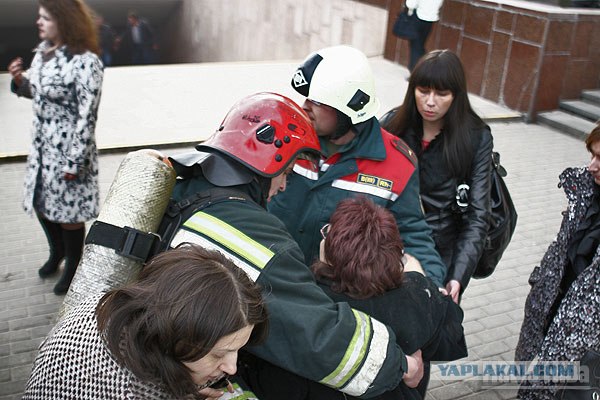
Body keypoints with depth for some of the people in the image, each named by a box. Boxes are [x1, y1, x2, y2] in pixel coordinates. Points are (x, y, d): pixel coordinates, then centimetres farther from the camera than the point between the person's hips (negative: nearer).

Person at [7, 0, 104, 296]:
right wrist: (19, 80, -6)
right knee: (41, 203, 20)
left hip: (67, 148, -8)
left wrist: (74, 163, -19)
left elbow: (87, 117, -21)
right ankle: (56, 252, 46)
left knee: (68, 210, 6)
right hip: (41, 145, 8)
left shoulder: (84, 62, -21)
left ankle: (73, 266, 29)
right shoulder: (43, 50, 4)